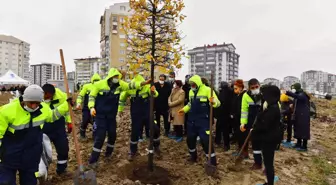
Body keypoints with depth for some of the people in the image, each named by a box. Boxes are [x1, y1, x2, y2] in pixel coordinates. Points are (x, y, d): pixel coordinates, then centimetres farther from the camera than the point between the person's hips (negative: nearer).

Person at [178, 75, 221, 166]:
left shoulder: (207, 90, -13)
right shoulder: (191, 91, 8)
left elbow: (218, 103, -18)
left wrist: (213, 102, -40)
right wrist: (184, 109, 15)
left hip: (203, 120, -7)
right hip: (192, 120, 7)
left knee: (205, 140, -9)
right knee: (190, 139, 13)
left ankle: (212, 161, 8)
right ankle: (193, 156, 36)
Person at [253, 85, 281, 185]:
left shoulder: (272, 109, -24)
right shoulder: (273, 106, 8)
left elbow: (264, 125, -24)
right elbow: (263, 120, 15)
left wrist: (254, 130, -9)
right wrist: (255, 128, 1)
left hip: (269, 138, -10)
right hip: (270, 137, 10)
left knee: (268, 162, 3)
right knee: (268, 161, 21)